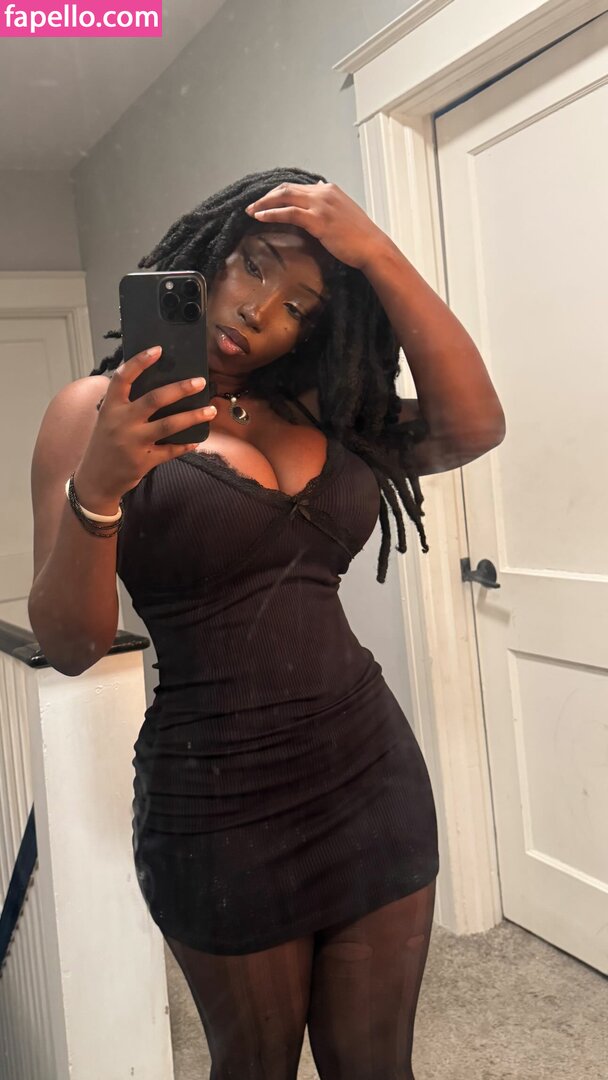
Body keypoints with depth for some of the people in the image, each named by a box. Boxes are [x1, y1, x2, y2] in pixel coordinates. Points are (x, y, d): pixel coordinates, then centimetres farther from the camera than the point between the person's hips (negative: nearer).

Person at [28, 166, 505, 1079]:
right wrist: (98, 488, -27)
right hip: (219, 800, -3)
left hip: (371, 772, 4)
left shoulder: (318, 410, 7)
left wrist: (377, 254, -13)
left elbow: (473, 429, -9)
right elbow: (71, 647, -10)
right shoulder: (99, 409, -5)